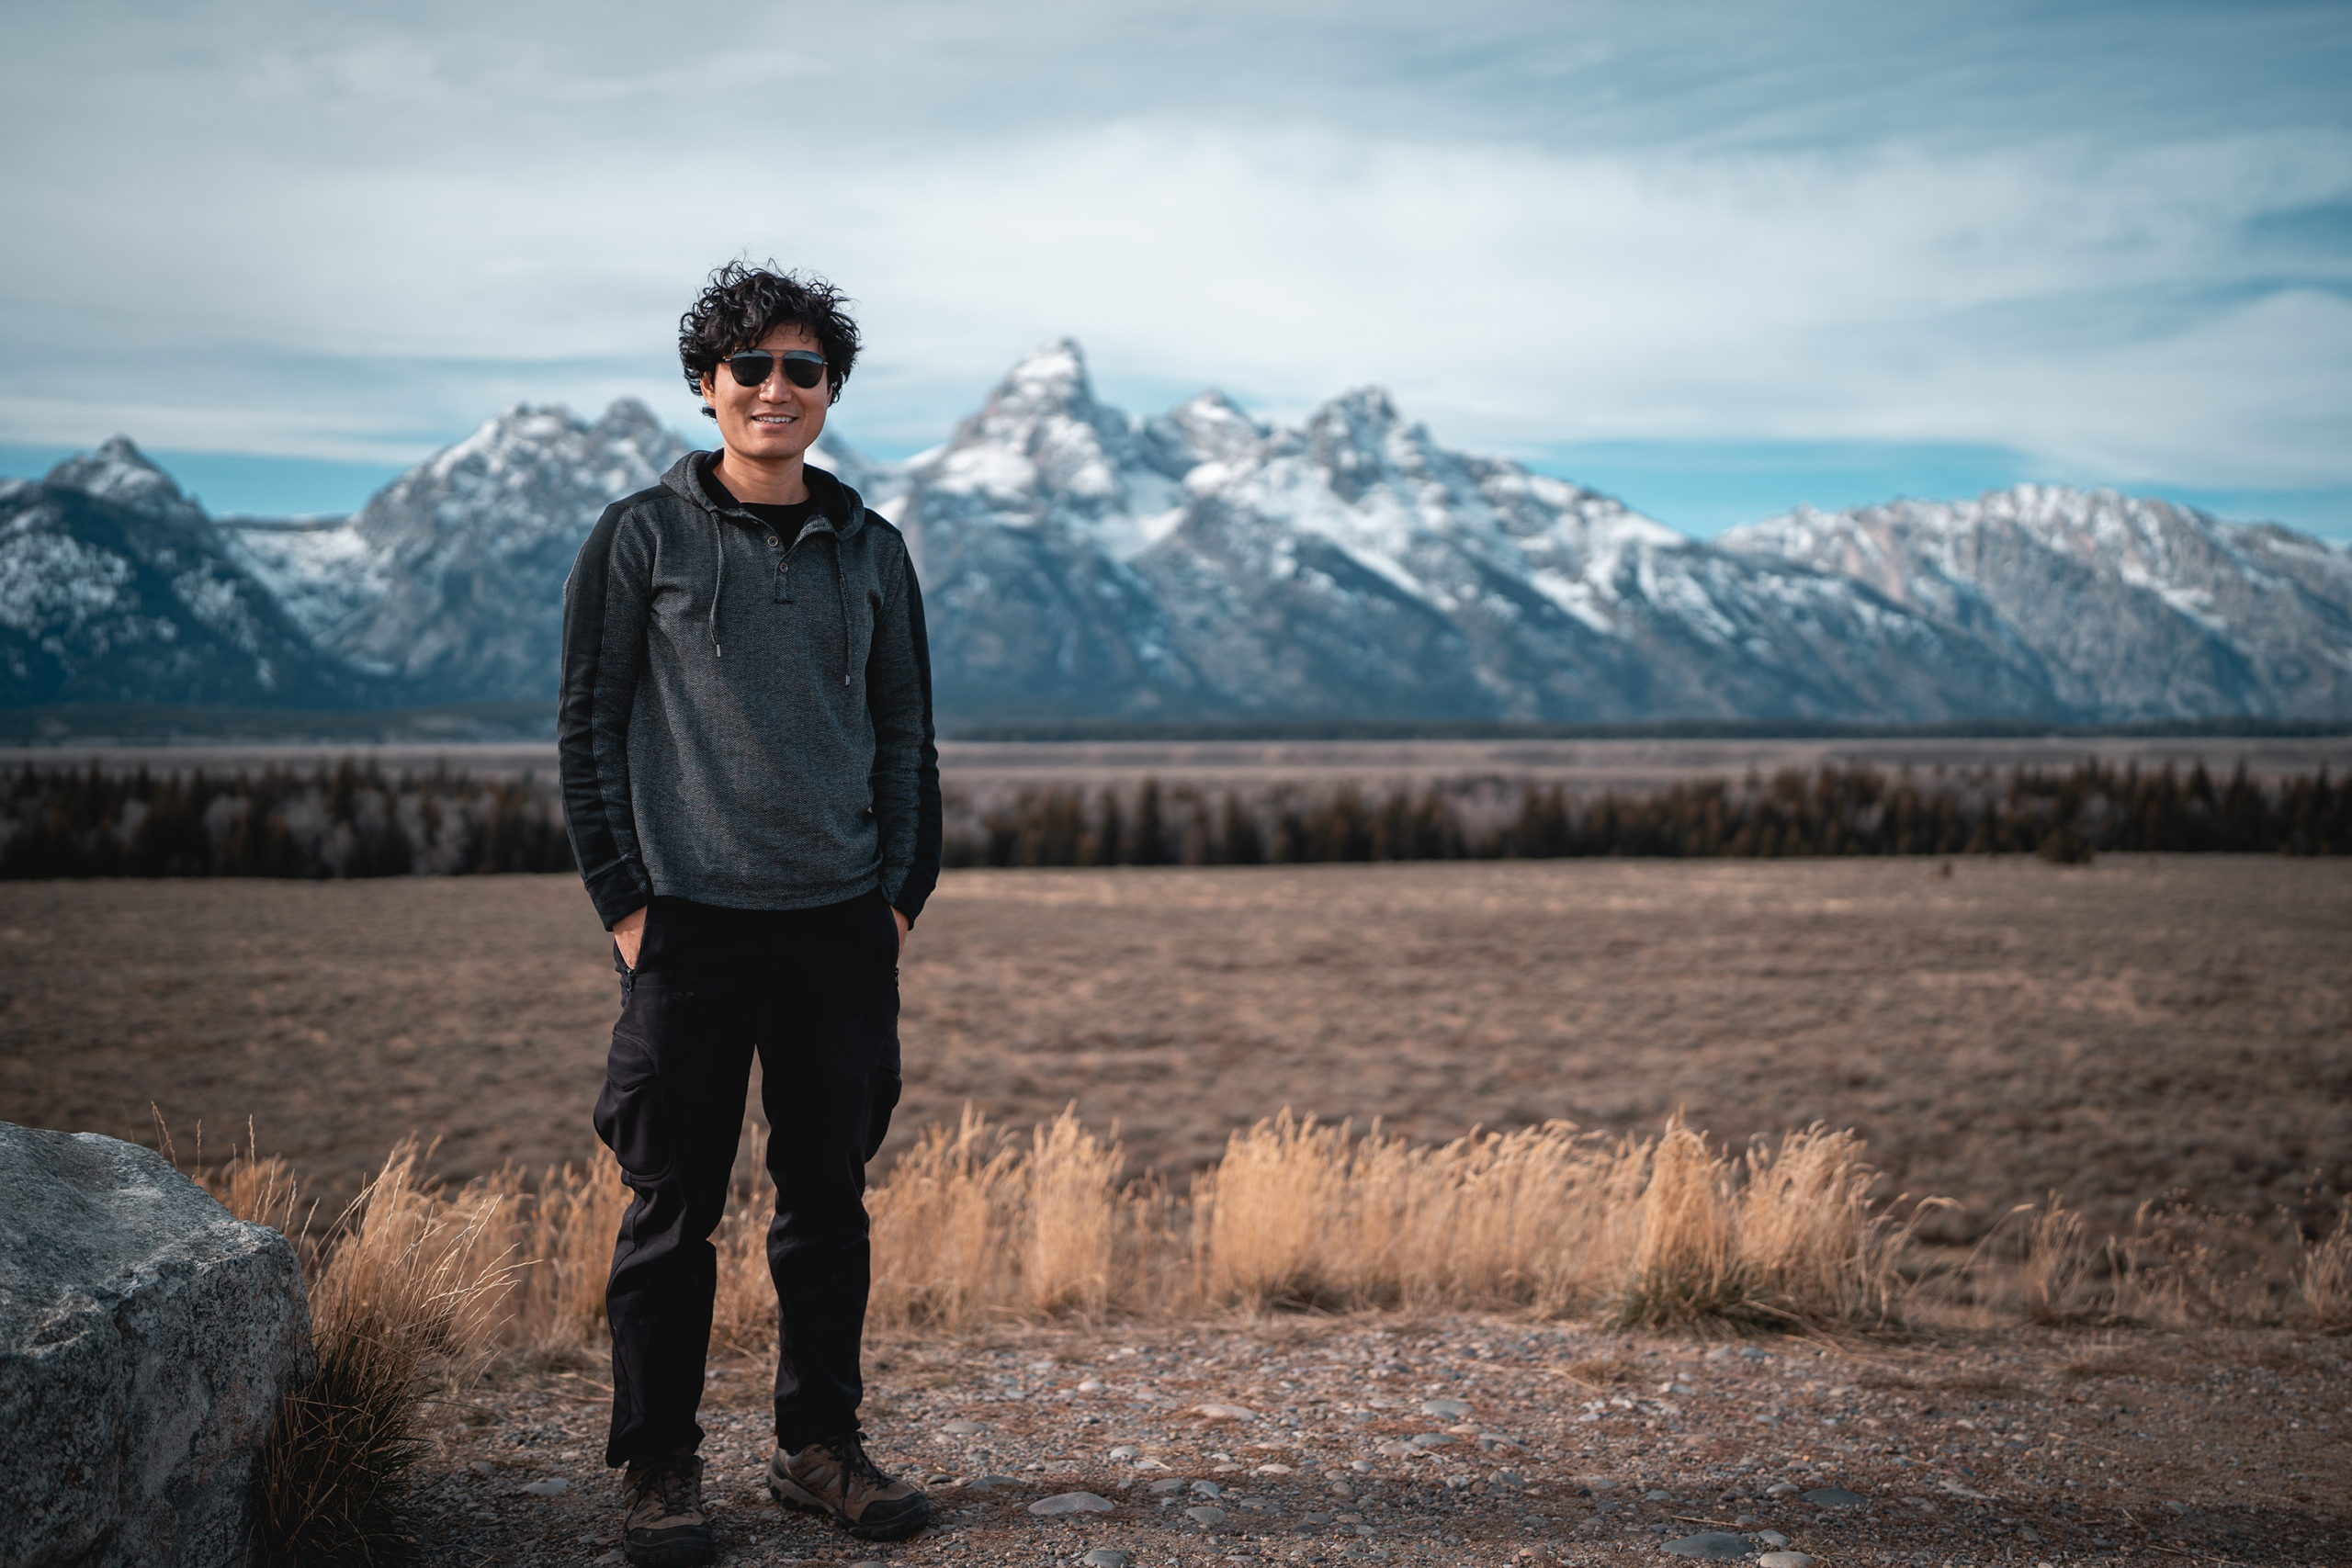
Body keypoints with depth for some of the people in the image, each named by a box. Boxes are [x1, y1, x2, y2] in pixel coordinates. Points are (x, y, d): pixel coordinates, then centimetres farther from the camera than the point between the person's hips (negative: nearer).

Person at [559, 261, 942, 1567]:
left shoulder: (869, 551, 11)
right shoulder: (640, 539, 2)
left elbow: (906, 735, 14)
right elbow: (588, 728, 1)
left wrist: (904, 893, 6)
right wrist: (622, 899, -5)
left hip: (843, 926, 3)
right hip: (691, 922, -3)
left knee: (828, 1195, 9)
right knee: (673, 1205, 1)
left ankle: (820, 1445, 22)